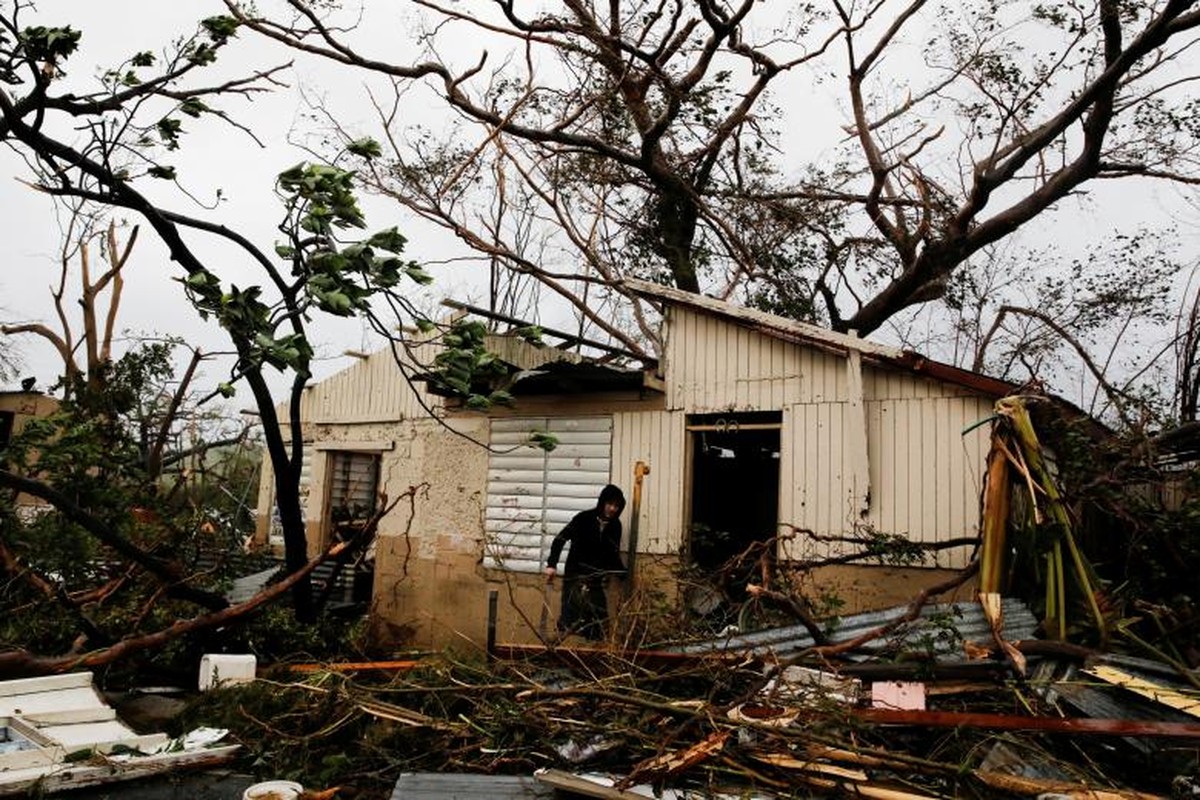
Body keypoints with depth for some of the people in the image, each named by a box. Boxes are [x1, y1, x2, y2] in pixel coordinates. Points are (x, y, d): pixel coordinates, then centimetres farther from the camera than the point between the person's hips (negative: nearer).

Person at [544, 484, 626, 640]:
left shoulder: (615, 526, 3)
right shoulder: (584, 518, -10)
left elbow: (614, 555, 12)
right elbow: (560, 539, -13)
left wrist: (624, 574, -3)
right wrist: (551, 564, -24)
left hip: (596, 579, 4)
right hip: (575, 575, -4)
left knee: (598, 623, 0)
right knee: (571, 621, -9)